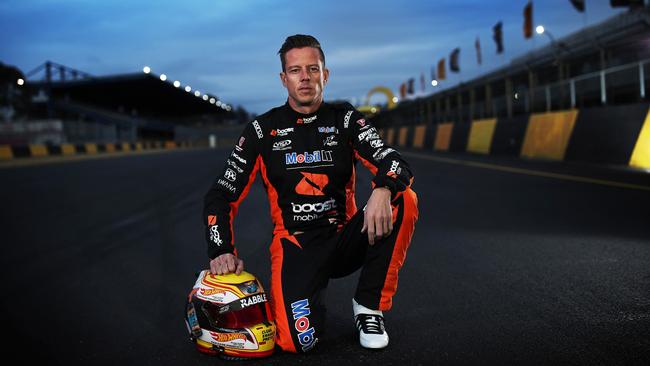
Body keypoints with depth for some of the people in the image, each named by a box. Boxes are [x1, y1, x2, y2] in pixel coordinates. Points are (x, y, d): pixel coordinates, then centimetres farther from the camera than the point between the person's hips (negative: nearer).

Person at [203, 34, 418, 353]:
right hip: (295, 245, -2)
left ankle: (369, 306, -11)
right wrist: (222, 251, -14)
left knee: (404, 200, -26)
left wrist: (383, 190, -36)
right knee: (298, 340, -27)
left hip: (345, 240, 2)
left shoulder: (344, 119, 3)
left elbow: (395, 164, -11)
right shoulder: (264, 130, 1)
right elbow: (220, 196, 2)